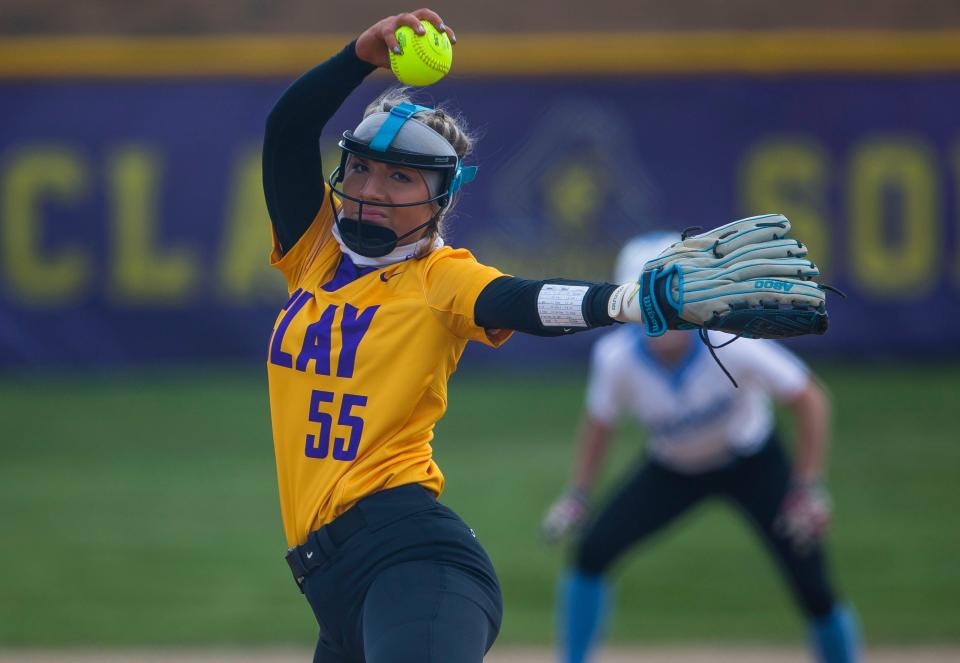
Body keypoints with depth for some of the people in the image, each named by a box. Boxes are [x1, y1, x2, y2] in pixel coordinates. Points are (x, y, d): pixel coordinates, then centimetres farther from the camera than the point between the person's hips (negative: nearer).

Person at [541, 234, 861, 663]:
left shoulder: (731, 346, -32)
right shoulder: (616, 358, -25)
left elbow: (807, 400, -19)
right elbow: (600, 422, -3)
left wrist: (808, 490, -20)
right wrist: (577, 497, -8)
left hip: (753, 464, -2)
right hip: (671, 469, 2)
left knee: (812, 587, -10)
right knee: (593, 550, -16)